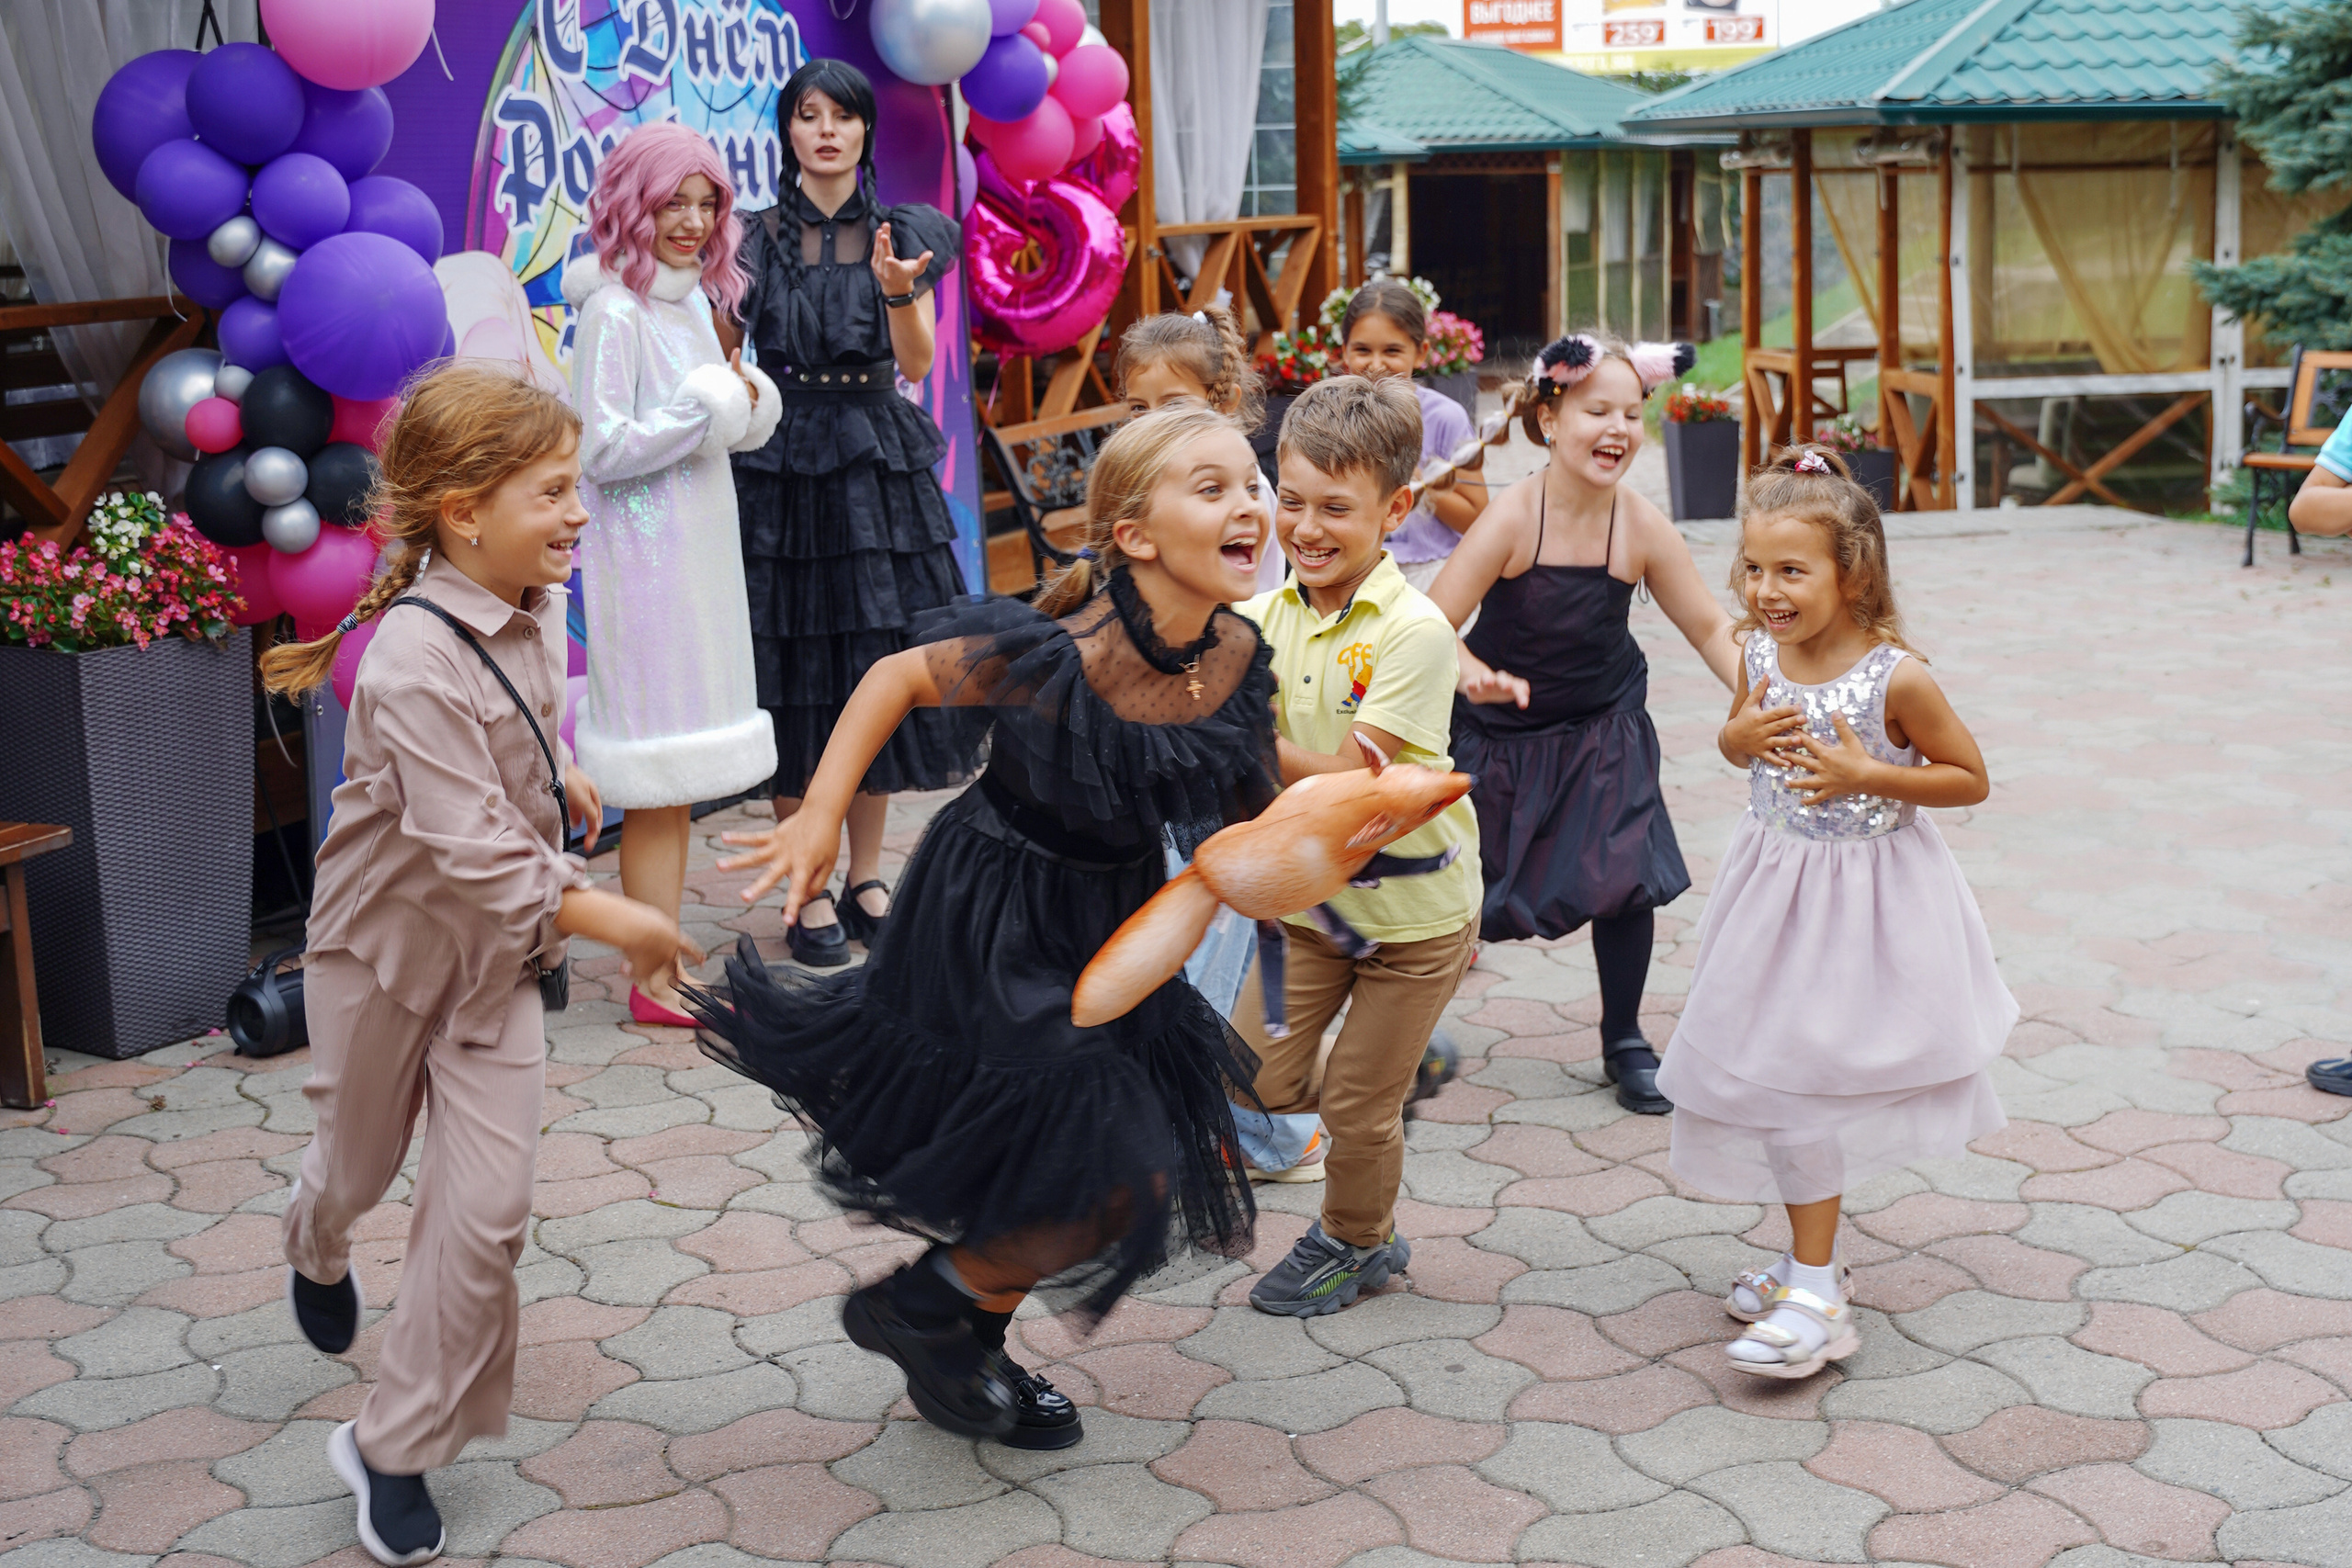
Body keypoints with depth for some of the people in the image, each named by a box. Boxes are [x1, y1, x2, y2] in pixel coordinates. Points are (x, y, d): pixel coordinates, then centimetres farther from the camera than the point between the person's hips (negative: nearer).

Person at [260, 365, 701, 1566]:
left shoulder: (534, 612, -6)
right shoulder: (414, 662, -31)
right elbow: (468, 847, -35)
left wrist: (554, 769, 17)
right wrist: (601, 916, -31)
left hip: (498, 957, 5)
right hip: (387, 948, -5)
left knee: (485, 1214, -2)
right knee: (362, 1162, 20)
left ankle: (395, 1447, 14)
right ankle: (316, 1252, 59)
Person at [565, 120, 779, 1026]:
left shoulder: (693, 299, 13)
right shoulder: (614, 311, -12)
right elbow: (601, 448, -17)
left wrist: (742, 401, 1)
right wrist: (704, 409, -14)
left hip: (696, 544, 9)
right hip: (643, 552, -9)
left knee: (681, 781, 11)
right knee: (658, 782, -5)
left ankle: (668, 968, 18)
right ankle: (653, 982, 2)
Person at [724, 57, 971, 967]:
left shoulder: (902, 234, 6)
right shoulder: (754, 237, 3)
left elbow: (917, 363, -5)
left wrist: (897, 289, -21)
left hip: (879, 467, 2)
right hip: (780, 470, -1)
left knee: (880, 662, 4)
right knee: (792, 669, -1)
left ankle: (867, 877, 17)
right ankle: (808, 893, 8)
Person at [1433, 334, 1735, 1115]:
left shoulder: (1642, 525, -15)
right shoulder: (1513, 516, -25)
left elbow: (1710, 627, -5)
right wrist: (1476, 675, -45)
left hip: (1603, 730, 2)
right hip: (1500, 733, -2)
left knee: (1624, 880, -4)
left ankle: (1624, 1044, 20)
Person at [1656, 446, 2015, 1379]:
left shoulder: (1896, 677, -20)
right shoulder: (1760, 653, -5)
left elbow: (1971, 780, -11)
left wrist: (1867, 775, -23)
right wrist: (1738, 737, -10)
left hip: (1860, 899, -6)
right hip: (1774, 885, 6)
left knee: (1796, 1085, -6)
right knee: (1769, 1079, 14)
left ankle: (1814, 1297, 3)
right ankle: (1812, 1260, 32)